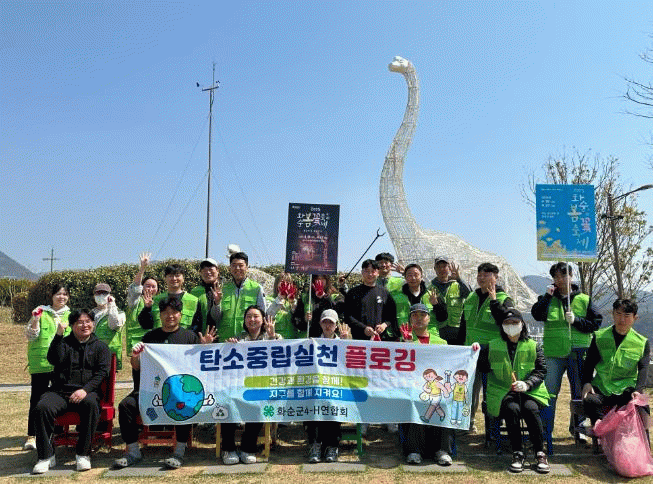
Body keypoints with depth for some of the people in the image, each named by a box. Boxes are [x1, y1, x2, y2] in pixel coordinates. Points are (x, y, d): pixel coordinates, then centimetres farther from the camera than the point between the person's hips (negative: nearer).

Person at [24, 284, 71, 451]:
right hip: (40, 363, -2)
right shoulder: (41, 313, 3)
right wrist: (35, 321, -16)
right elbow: (30, 336, -2)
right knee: (37, 399, -2)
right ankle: (32, 435, 5)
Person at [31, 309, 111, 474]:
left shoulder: (100, 346, 15)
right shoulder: (64, 342, 18)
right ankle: (46, 456, -14)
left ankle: (83, 454, -22)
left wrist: (85, 389, -14)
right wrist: (59, 335, -11)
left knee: (91, 404, -35)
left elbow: (102, 372, 1)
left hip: (87, 391, -1)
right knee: (42, 407, -28)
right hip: (60, 391, 2)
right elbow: (53, 360, -3)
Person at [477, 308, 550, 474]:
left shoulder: (533, 346, 13)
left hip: (530, 391, 0)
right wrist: (477, 353, 0)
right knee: (512, 409, -32)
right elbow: (482, 367, 20)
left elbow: (541, 370, 6)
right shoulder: (492, 346, 13)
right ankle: (517, 454, -21)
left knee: (530, 408, -31)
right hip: (502, 393, 0)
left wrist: (527, 384, -12)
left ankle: (540, 454, -18)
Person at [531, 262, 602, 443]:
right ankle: (545, 430, 9)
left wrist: (576, 321, -11)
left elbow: (596, 323, 3)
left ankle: (577, 428, 26)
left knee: (579, 392, 10)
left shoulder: (584, 299, 6)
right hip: (554, 353, 0)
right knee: (549, 392, -1)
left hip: (578, 352, 1)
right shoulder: (548, 298, 6)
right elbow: (537, 315, -11)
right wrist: (547, 296, -16)